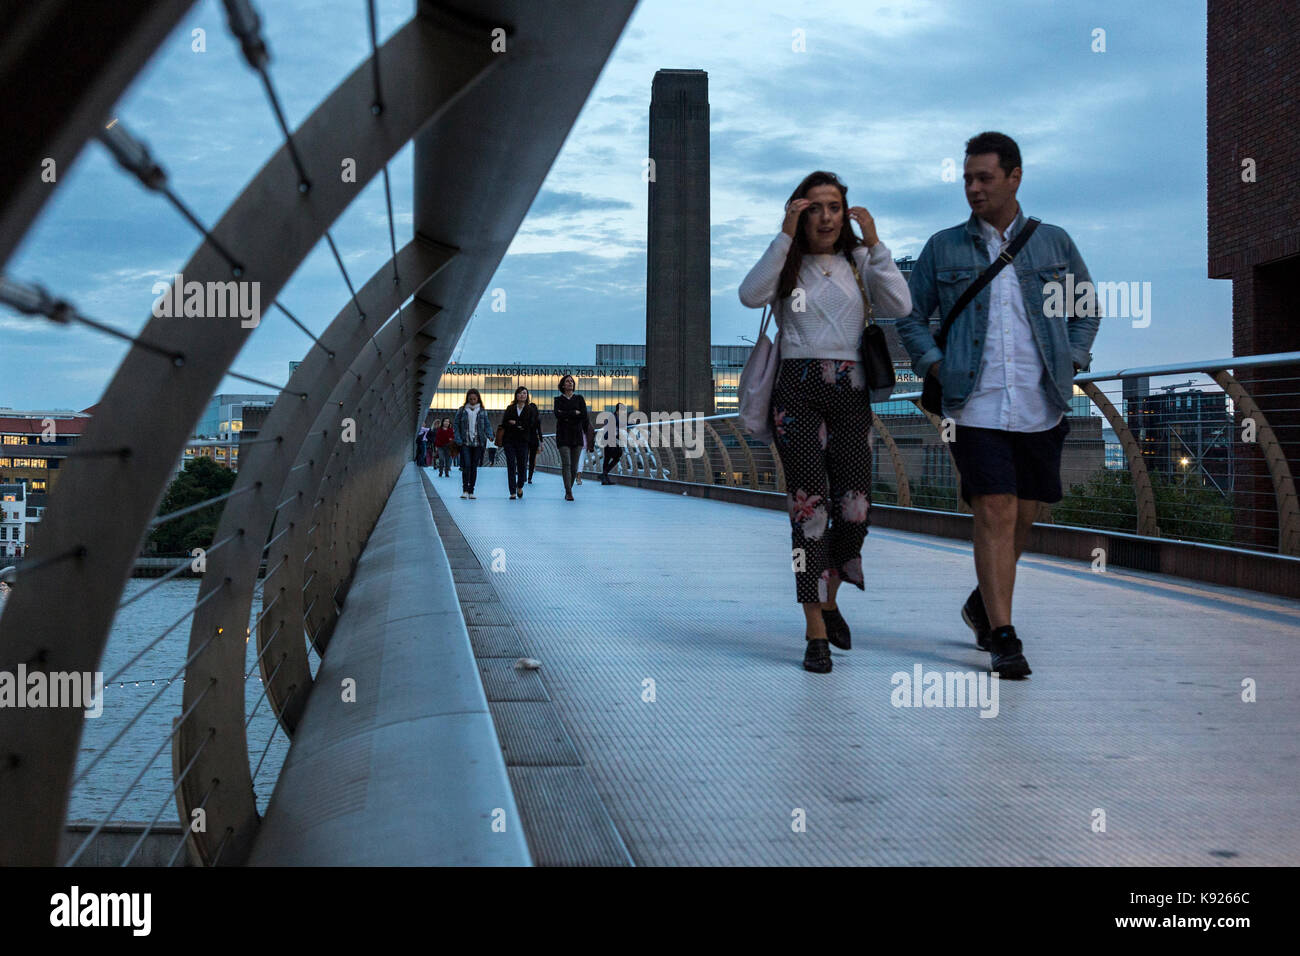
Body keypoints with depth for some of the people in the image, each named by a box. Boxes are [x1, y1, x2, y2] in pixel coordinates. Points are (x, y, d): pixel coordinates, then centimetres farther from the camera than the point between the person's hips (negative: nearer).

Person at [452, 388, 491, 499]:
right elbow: (455, 425, 4)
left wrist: (489, 435, -10)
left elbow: (486, 425, 10)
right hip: (465, 443, -2)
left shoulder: (482, 411, 7)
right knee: (466, 465, -13)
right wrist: (458, 439, -7)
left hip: (478, 443, 2)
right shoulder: (461, 410, 3)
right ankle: (465, 490, -8)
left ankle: (471, 491, 11)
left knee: (474, 467, 5)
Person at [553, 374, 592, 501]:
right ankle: (569, 493, -15)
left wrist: (566, 415, -7)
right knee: (566, 464, -12)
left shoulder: (579, 398, 10)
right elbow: (558, 415, -10)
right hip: (563, 435, -2)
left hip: (577, 434, 2)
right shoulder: (558, 399, 7)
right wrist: (575, 413, -9)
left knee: (574, 466, 1)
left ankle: (568, 490, 14)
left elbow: (584, 416, -3)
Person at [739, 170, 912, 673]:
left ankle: (829, 601, 27)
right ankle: (816, 633, -5)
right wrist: (785, 235, -14)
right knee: (809, 506, -8)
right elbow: (750, 295, -14)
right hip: (798, 391, -2)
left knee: (854, 507, 0)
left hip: (851, 392, 3)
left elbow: (900, 306, -3)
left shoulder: (859, 262, 14)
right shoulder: (786, 264, 8)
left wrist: (874, 243, -6)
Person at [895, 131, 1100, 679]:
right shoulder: (943, 249, 6)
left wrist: (1070, 364, 6)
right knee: (994, 515, -12)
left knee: (1022, 516, 11)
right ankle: (1004, 639, -9)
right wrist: (937, 369, -2)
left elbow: (1087, 308, 20)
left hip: (1040, 407, 3)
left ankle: (982, 605, 34)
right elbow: (911, 317, 12)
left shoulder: (1053, 243, 9)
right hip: (975, 407, -2)